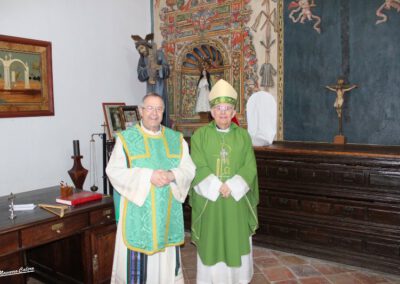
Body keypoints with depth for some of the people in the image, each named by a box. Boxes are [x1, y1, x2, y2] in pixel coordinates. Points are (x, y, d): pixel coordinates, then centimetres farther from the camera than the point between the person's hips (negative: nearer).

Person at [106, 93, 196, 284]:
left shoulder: (176, 139, 7)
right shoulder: (126, 138, -2)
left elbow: (190, 169, 4)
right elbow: (114, 171, -11)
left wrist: (171, 175, -17)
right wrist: (148, 176, -21)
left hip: (168, 213, 3)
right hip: (137, 211, -3)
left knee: (167, 259, 13)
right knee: (136, 260, 4)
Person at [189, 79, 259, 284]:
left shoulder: (243, 136, 3)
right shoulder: (200, 135, -1)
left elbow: (250, 168, -3)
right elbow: (198, 168, -8)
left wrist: (232, 186, -16)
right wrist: (218, 187, -18)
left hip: (237, 200, 1)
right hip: (209, 200, -1)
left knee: (237, 242, 11)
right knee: (210, 243, 8)